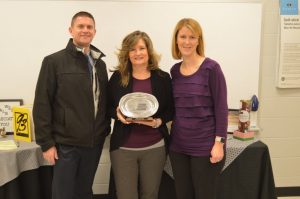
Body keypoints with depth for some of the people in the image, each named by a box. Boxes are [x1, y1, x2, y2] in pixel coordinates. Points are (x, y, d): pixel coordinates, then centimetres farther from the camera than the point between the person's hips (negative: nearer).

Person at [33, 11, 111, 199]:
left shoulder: (100, 64, 10)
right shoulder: (54, 61, -6)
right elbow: (42, 105, -9)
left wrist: (106, 129, 9)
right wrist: (46, 142, -11)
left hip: (94, 142, 5)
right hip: (66, 143, -4)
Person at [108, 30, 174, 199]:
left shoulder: (163, 77, 0)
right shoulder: (118, 77, 1)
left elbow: (171, 109, 4)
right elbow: (108, 107, 7)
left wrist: (158, 121, -15)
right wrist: (118, 114, -14)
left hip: (155, 147, 1)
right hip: (123, 147, 0)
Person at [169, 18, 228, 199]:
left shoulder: (211, 68, -9)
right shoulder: (174, 71, 6)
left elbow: (221, 108, -10)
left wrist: (219, 143, -14)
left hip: (205, 147, -5)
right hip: (178, 145, 5)